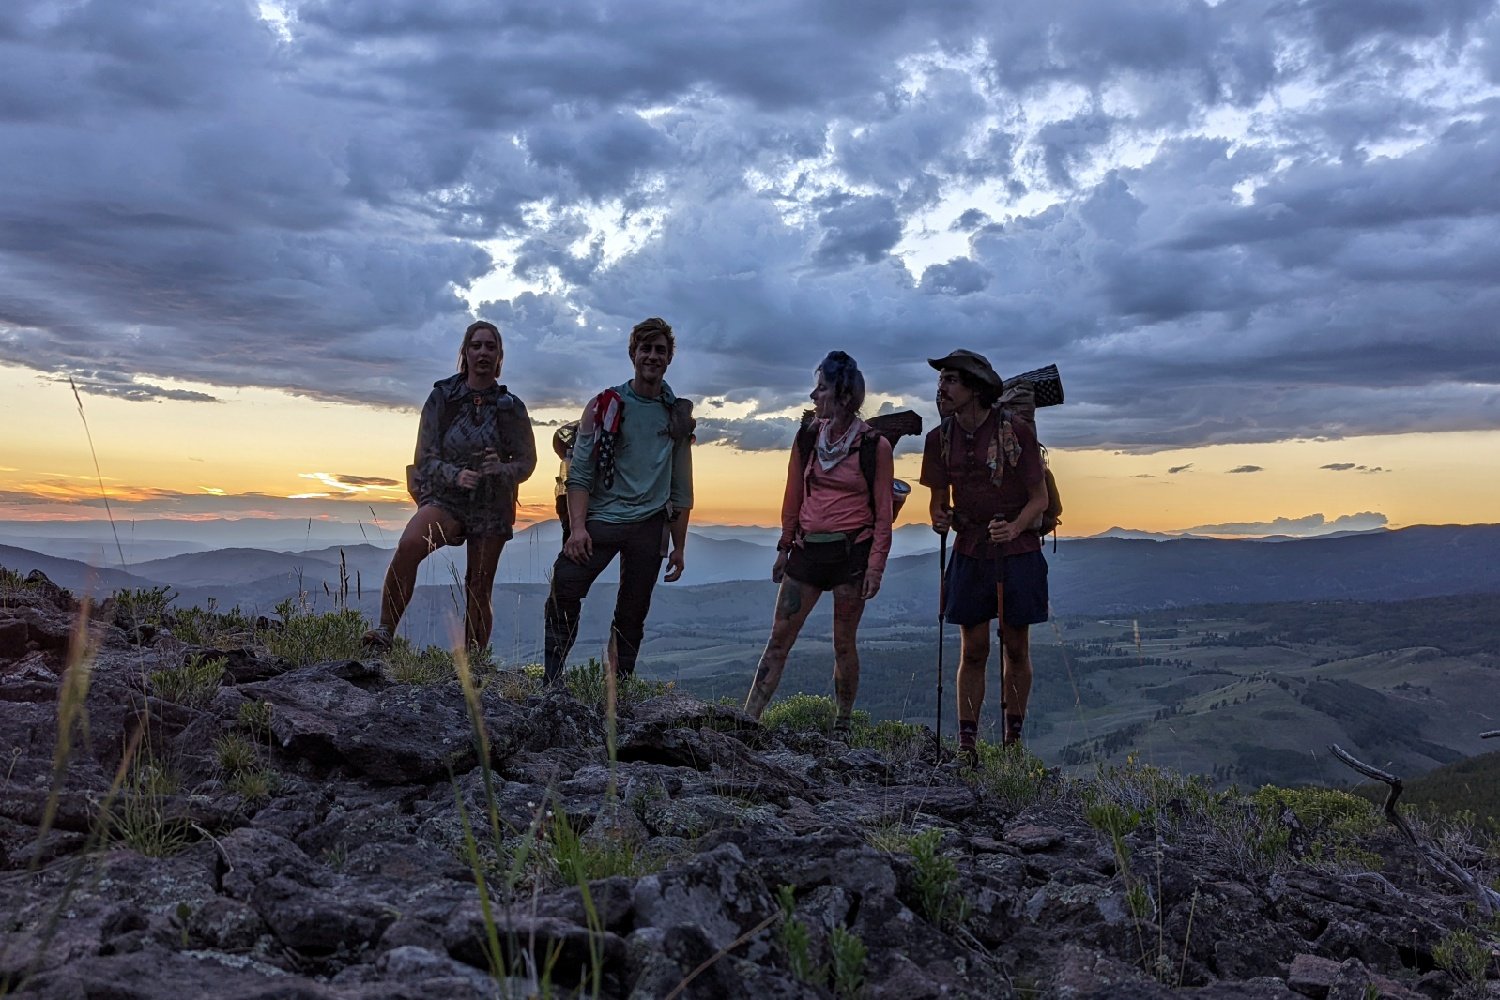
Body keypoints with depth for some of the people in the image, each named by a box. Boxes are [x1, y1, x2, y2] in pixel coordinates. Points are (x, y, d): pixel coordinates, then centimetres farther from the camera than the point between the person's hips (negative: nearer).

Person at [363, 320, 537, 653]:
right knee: (409, 545, -32)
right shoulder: (442, 397, 0)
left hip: (492, 507, 2)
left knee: (479, 593, 4)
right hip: (445, 498, -1)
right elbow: (425, 457, -2)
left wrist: (502, 469, -17)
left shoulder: (511, 407, 2)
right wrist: (456, 475, -22)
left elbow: (527, 461, 5)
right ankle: (384, 633, -27)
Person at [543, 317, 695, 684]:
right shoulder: (604, 406, 3)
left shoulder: (678, 416, 11)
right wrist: (577, 526, -16)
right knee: (563, 595, -17)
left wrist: (678, 547, 11)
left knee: (632, 615, 6)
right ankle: (551, 682, -10)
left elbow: (681, 491, 14)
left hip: (649, 525, 3)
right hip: (601, 517, -2)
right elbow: (580, 472, -3)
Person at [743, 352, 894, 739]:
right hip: (808, 548, 4)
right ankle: (748, 720, 1)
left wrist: (876, 565, -8)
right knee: (779, 638, 0)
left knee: (843, 643, 6)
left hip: (852, 551, -4)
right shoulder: (807, 438, 6)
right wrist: (784, 547, 12)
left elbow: (883, 513, -4)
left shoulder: (875, 446, -5)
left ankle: (841, 728, 20)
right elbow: (793, 498, 12)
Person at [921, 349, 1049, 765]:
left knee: (1016, 648, 7)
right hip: (970, 554, 3)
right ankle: (967, 742, 8)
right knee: (972, 650, 4)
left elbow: (1039, 497, -6)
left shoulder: (1017, 432, -10)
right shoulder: (939, 439, 2)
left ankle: (1013, 738, 19)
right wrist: (939, 518, -14)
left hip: (1018, 552, -2)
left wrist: (1014, 527, -24)